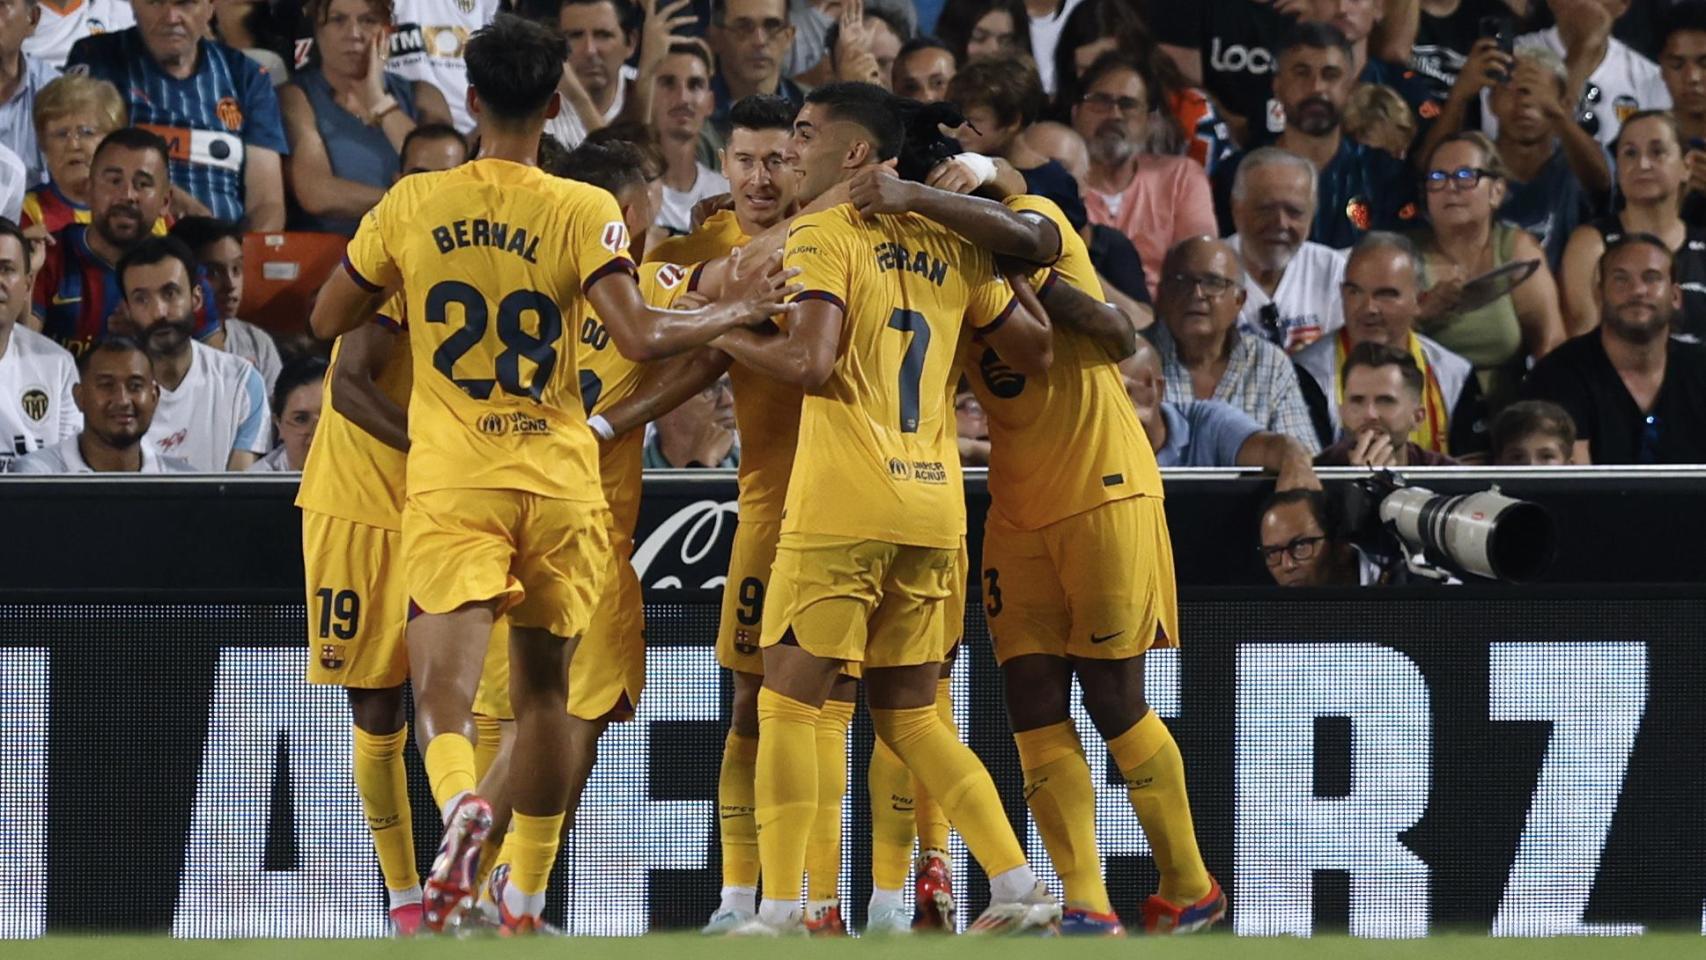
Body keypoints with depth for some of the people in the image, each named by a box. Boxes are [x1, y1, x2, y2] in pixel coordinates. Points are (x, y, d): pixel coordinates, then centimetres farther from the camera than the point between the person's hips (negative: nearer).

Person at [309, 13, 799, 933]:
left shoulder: (411, 205, 1)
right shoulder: (583, 211, -6)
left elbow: (327, 320, 10)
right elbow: (639, 336, -16)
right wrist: (738, 312, -1)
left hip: (451, 483, -1)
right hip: (558, 480, 1)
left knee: (444, 686, -8)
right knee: (543, 688, 17)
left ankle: (459, 801, -41)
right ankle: (525, 892, 26)